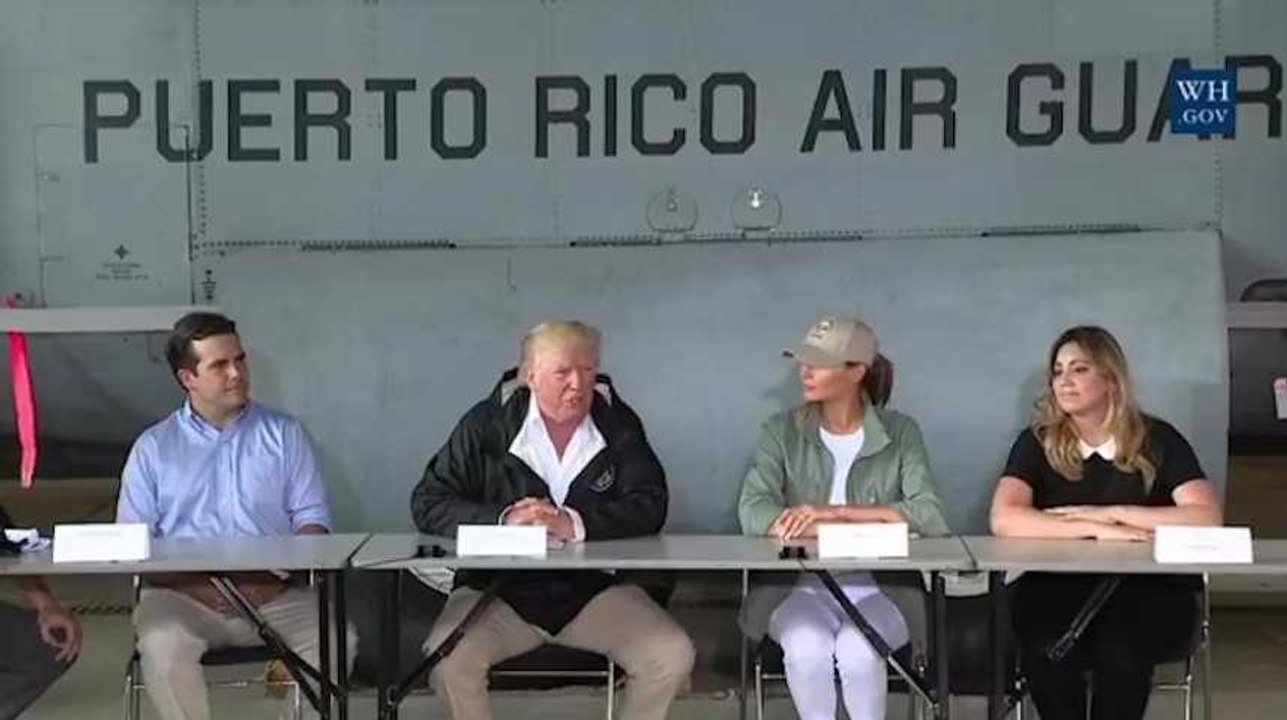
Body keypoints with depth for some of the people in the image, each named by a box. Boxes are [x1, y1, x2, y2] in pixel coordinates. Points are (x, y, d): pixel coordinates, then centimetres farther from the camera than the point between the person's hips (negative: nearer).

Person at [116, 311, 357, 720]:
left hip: (275, 595, 0)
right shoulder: (153, 448, 13)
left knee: (336, 640, -26)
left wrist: (276, 578, -12)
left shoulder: (284, 434, 14)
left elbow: (311, 518, 7)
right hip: (182, 594, 0)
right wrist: (196, 587, -12)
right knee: (162, 644, -33)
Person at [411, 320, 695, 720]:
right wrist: (503, 520, -20)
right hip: (499, 589, -1)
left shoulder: (619, 425, 3)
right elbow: (428, 503, -3)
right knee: (446, 660, -28)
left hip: (596, 590, 1)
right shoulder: (486, 425, 0)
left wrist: (576, 524, -23)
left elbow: (649, 507, -6)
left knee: (672, 657, -19)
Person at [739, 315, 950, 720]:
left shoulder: (900, 433, 2)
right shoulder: (782, 431, 3)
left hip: (878, 587, -1)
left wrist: (834, 512, -20)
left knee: (856, 650, -31)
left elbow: (929, 514, -12)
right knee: (806, 647, -30)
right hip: (799, 584, 1)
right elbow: (753, 511, -12)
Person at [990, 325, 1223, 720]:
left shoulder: (1158, 440, 4)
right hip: (1056, 587, 1)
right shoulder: (1037, 442, 4)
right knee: (1046, 654, -32)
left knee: (1118, 654, -33)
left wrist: (1108, 513, -13)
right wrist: (1096, 530, -21)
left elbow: (1207, 517, -10)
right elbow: (1004, 520, -13)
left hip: (1148, 589, 0)